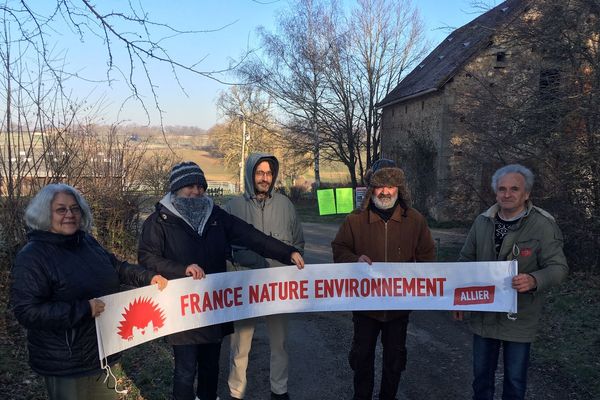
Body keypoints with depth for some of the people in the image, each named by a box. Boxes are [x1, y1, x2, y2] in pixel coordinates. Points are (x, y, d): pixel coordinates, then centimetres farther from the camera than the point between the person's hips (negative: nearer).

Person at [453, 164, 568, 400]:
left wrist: (534, 280, -32)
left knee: (515, 380, 12)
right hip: (483, 314, 3)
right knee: (481, 374, 17)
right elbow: (465, 261, 10)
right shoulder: (482, 222, 1)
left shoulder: (544, 226, -11)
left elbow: (558, 267, -11)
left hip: (519, 318, -3)